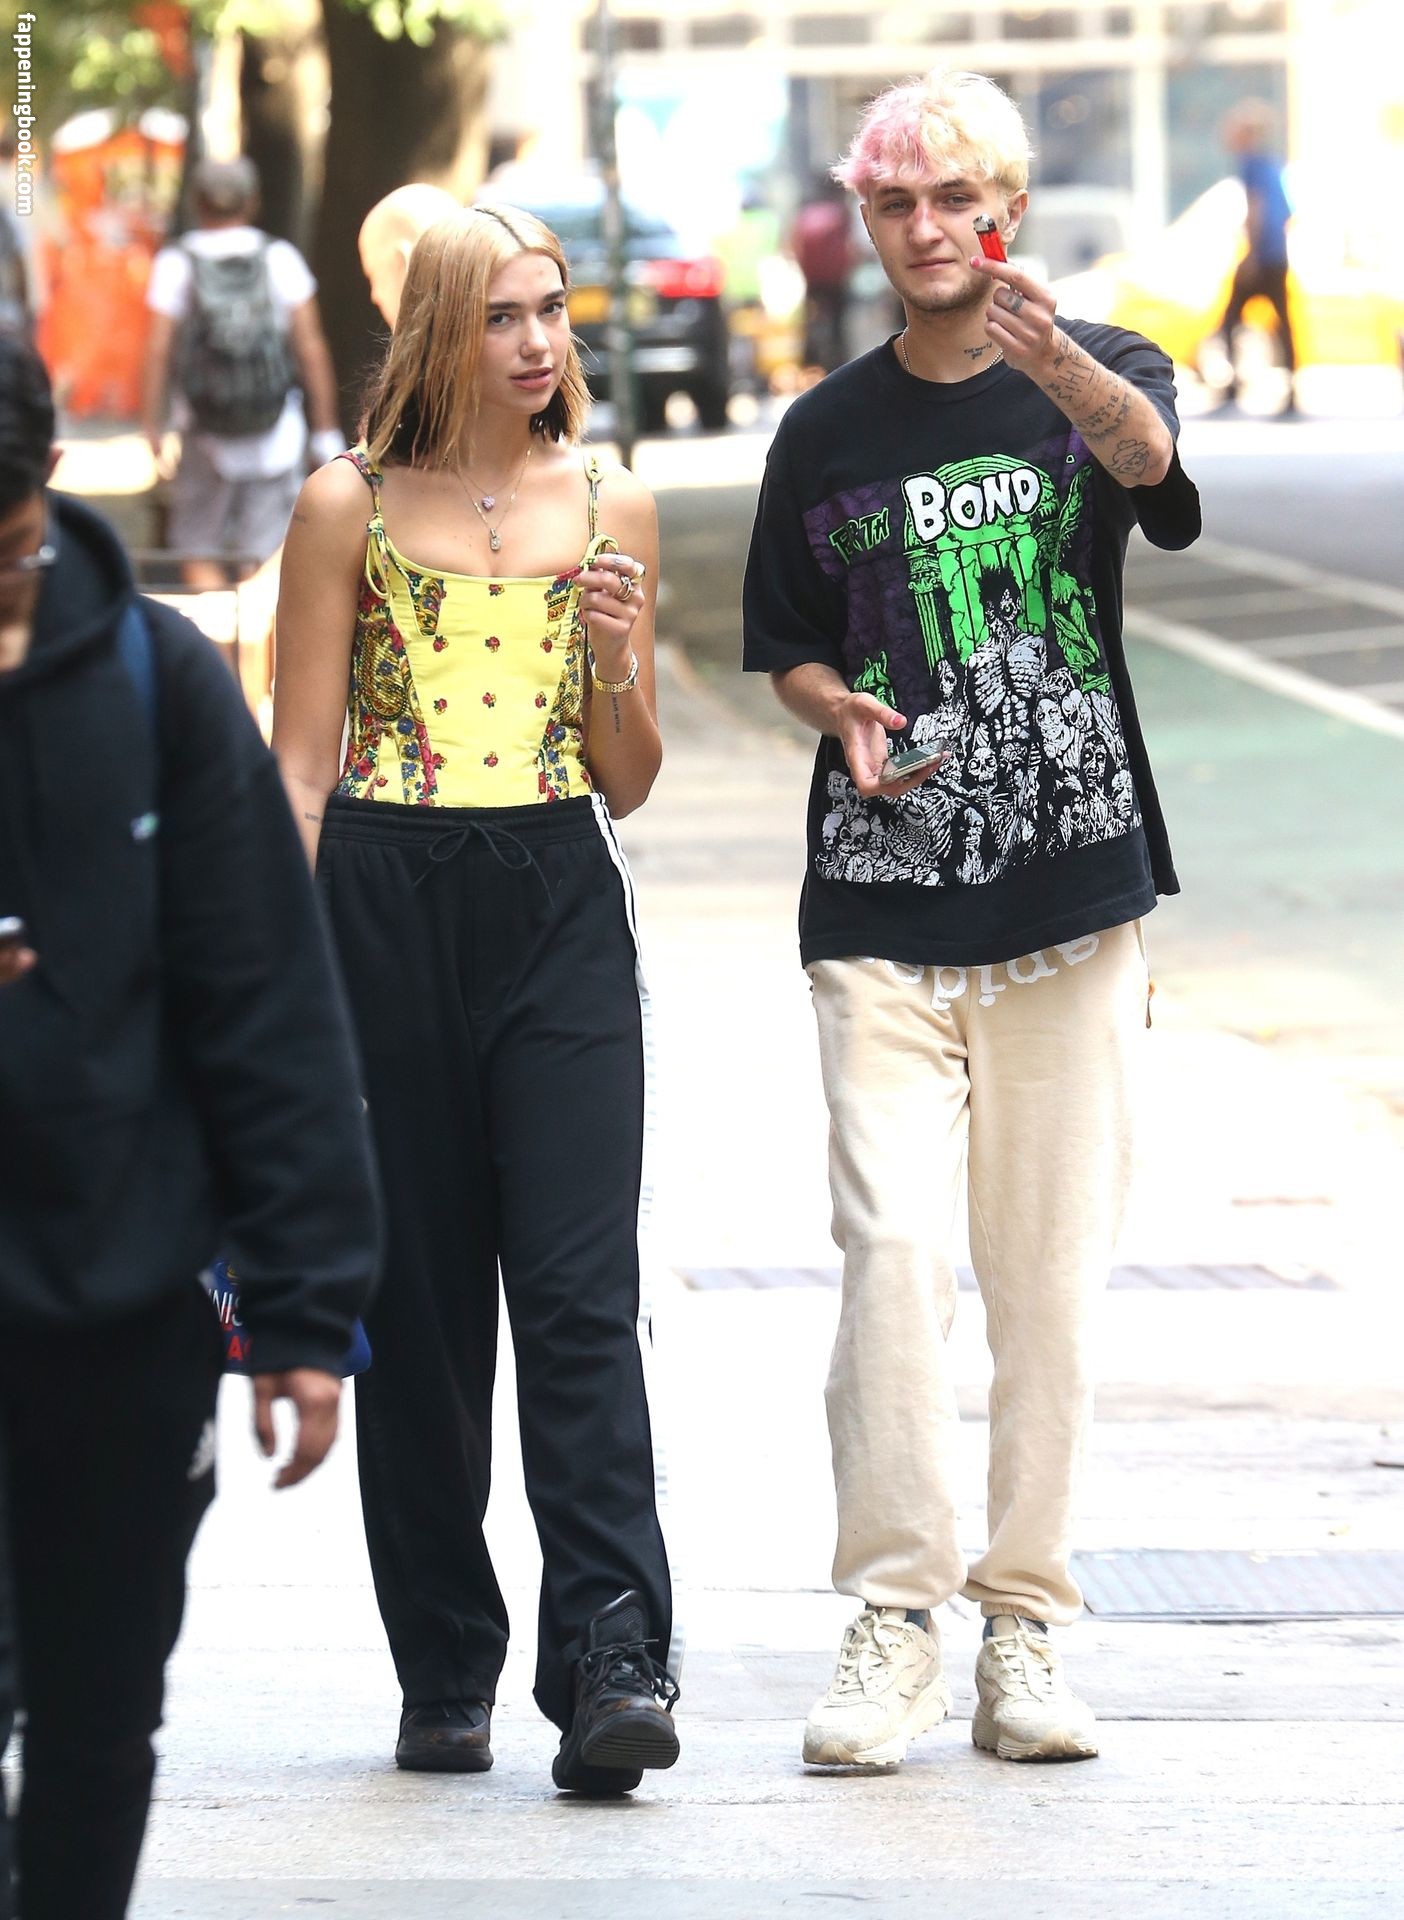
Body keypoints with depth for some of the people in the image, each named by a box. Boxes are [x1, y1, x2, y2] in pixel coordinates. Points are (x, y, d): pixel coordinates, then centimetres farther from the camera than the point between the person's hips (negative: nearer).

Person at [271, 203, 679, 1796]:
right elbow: (301, 762, 2)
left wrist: (618, 670, -8)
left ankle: (611, 1661, -16)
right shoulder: (348, 508, 3)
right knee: (418, 1297, 4)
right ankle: (445, 1677, 13)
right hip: (388, 903, -1)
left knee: (580, 1291, -11)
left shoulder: (607, 508, 9)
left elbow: (628, 783, 12)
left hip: (560, 905, 1)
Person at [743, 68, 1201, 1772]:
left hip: (1071, 895, -1)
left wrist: (1060, 362, -47)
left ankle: (1023, 1625, 10)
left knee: (1050, 1271, 2)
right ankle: (893, 1616, -7)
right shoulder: (830, 434, 7)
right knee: (894, 1251, -13)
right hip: (882, 910, 1)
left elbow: (1149, 454, -25)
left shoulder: (1093, 380, 1)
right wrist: (844, 713, -7)